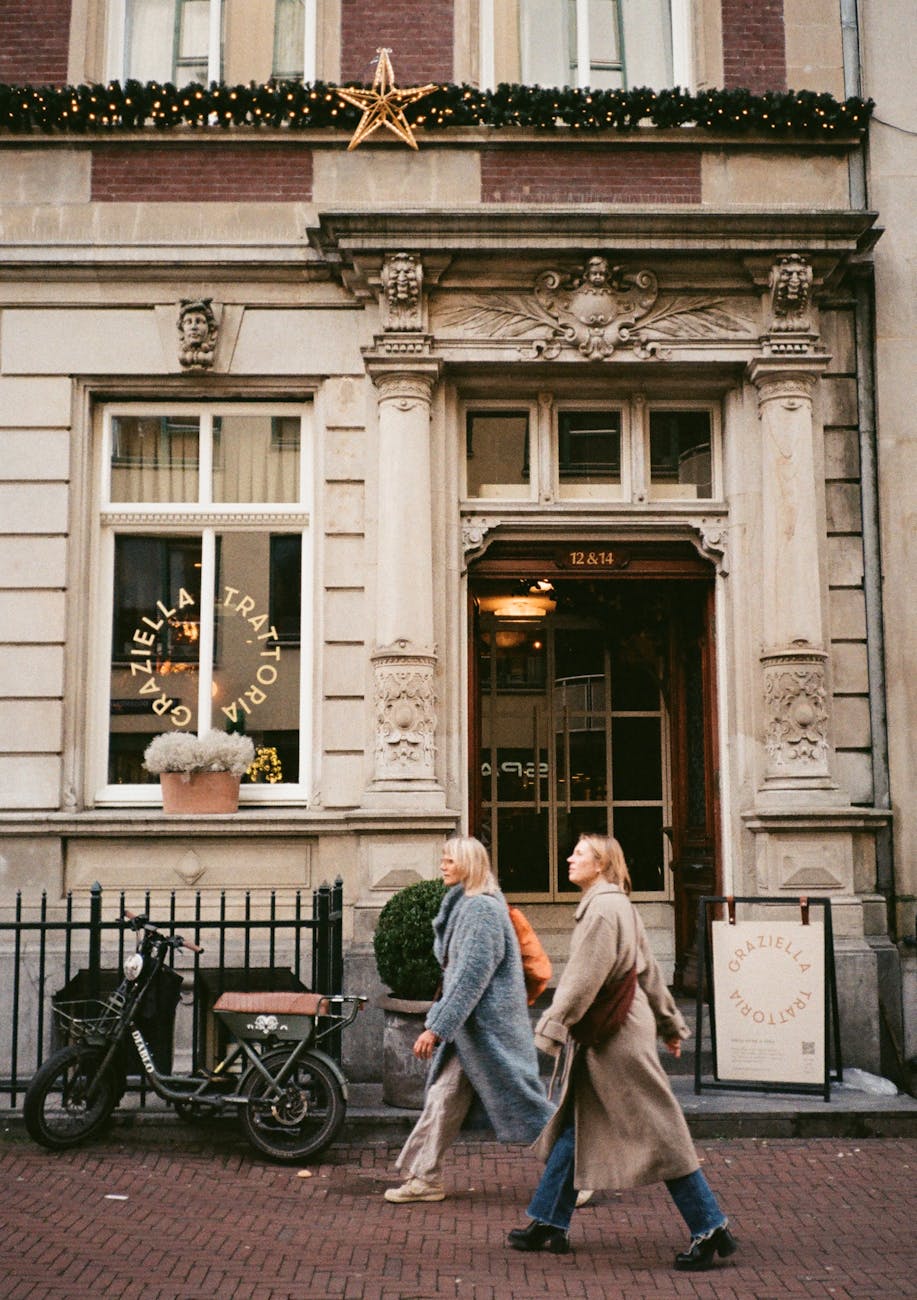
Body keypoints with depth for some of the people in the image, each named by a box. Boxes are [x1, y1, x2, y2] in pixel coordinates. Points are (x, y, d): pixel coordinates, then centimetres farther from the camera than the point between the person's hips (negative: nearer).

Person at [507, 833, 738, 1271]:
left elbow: (584, 978, -21)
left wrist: (551, 1027, -19)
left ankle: (711, 1230, 4)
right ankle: (548, 1225, 21)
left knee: (655, 1131, -4)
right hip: (604, 1039, 10)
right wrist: (669, 1022, 25)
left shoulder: (604, 908, -17)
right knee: (573, 1127, 13)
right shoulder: (618, 906, 13)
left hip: (616, 1039, -10)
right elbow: (649, 971, 19)